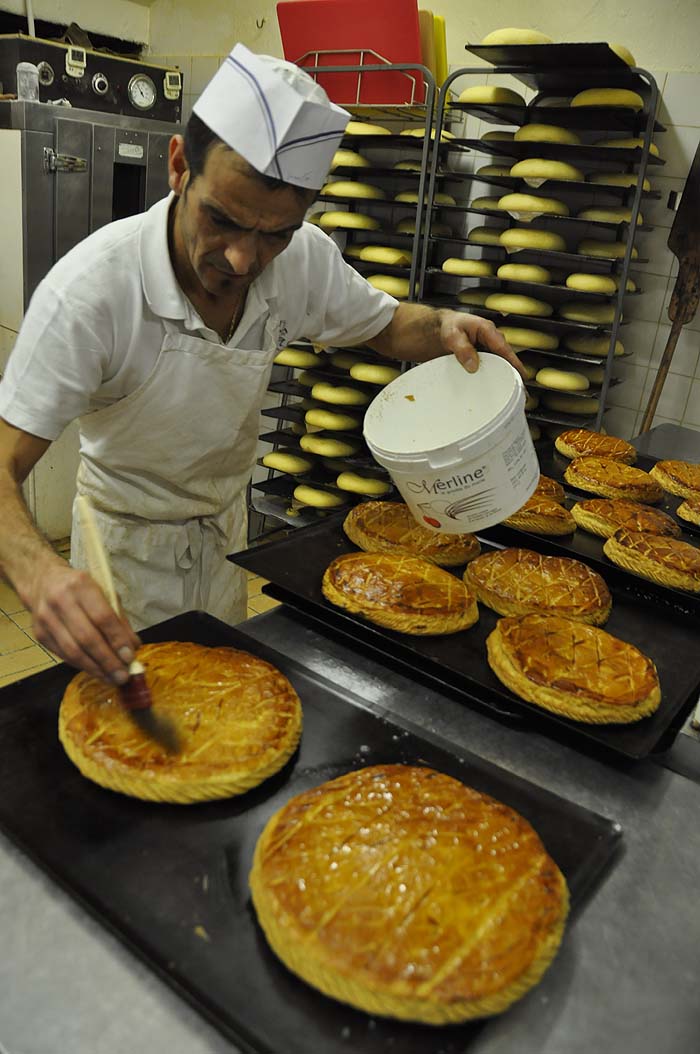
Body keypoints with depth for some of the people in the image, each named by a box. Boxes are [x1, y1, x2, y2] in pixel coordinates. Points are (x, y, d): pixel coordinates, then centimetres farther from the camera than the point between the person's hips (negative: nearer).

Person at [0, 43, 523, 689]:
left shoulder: (305, 259, -18)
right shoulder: (90, 289, -32)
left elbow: (386, 325, 1)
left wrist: (444, 328, -23)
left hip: (226, 525, 5)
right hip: (129, 540, -4)